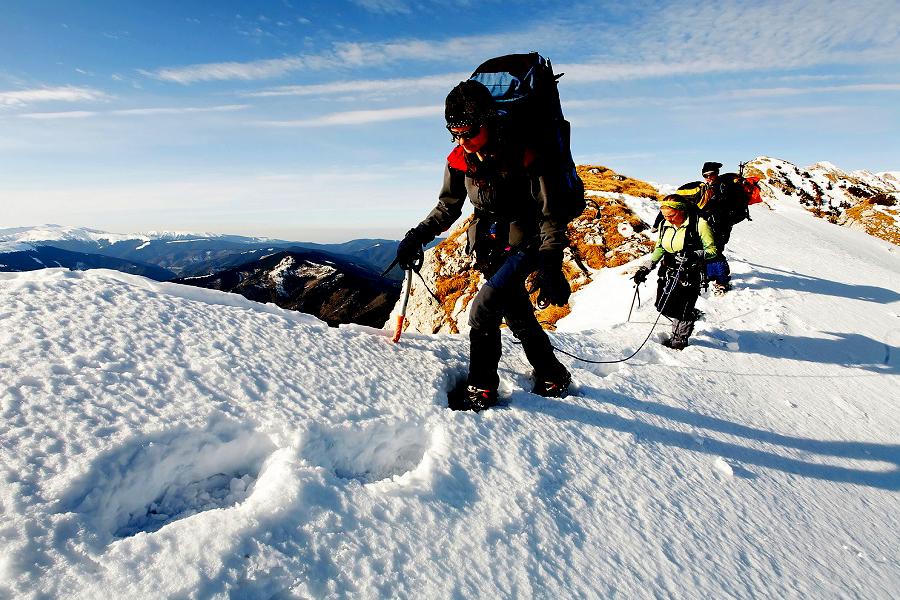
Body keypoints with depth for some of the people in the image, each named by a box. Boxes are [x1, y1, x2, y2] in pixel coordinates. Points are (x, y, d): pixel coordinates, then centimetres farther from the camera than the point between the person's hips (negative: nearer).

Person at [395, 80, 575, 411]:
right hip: (490, 247, 6)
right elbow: (447, 207, 11)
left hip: (526, 244, -5)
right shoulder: (459, 160, -2)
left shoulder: (523, 156, -19)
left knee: (483, 310, -18)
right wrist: (417, 236, -1)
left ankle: (482, 389, -1)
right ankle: (553, 377, 29)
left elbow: (551, 214, -17)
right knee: (519, 319, 10)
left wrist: (550, 266, -27)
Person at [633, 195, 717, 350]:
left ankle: (679, 340, 24)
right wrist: (646, 268, 6)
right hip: (668, 272, 6)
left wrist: (694, 255, -31)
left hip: (690, 275, -6)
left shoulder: (699, 224, -15)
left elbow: (712, 249, -12)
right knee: (663, 308, 6)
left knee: (681, 312, -3)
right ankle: (690, 316, 37)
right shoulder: (664, 225, 2)